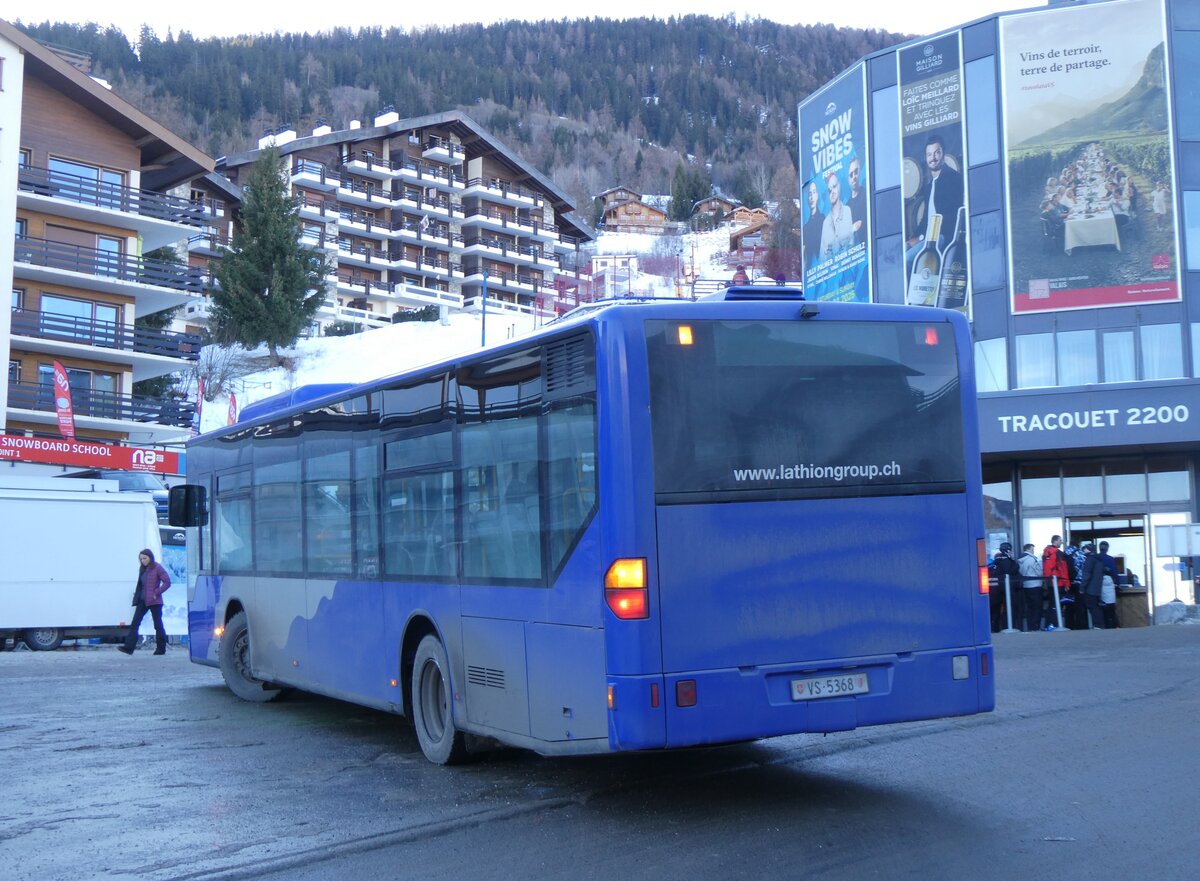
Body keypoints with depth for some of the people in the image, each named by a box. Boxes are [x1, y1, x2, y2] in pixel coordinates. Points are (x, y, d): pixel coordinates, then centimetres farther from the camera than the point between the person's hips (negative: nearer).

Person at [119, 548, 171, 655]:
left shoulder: (157, 568, -9)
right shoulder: (143, 569, 13)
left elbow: (167, 582, -13)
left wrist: (156, 592, -16)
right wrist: (136, 592, 10)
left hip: (154, 601, -8)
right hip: (142, 600, 8)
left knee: (158, 625, 2)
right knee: (135, 623, -2)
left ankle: (161, 648, 10)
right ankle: (128, 647, -6)